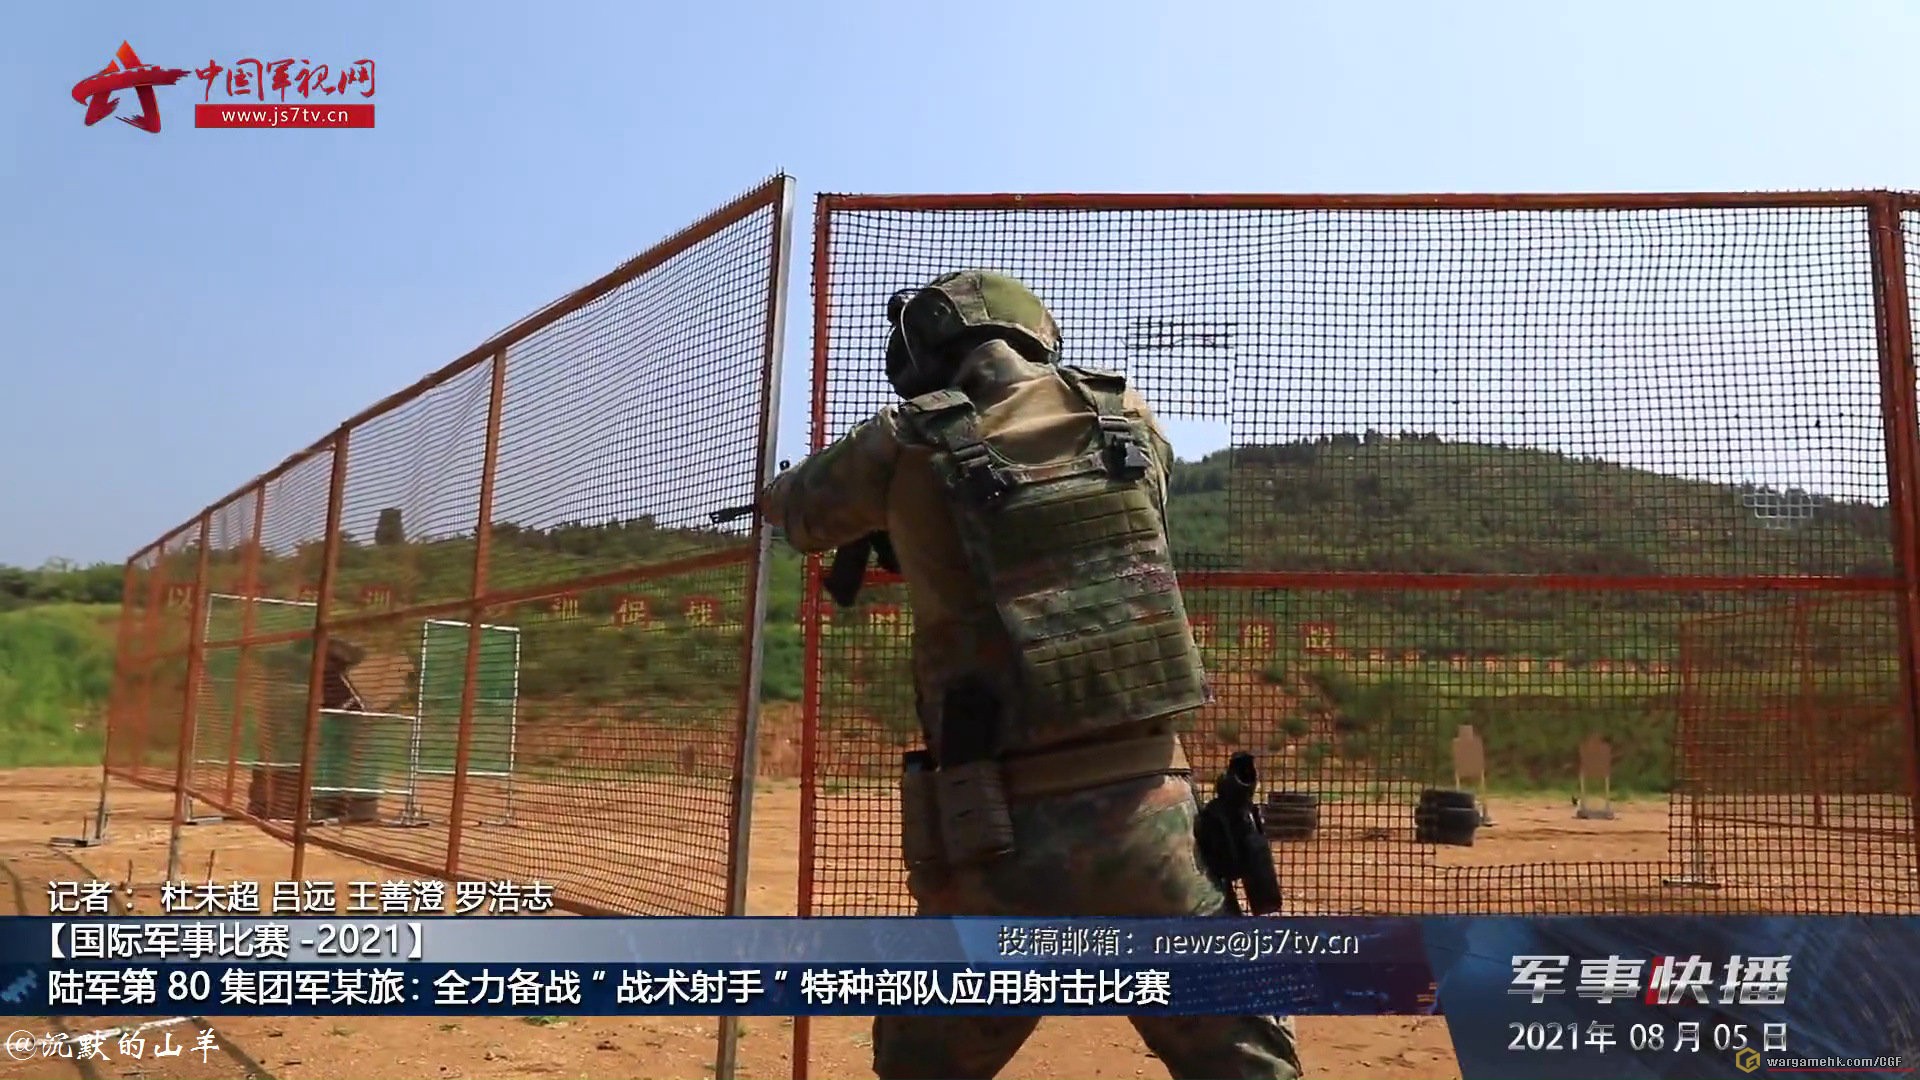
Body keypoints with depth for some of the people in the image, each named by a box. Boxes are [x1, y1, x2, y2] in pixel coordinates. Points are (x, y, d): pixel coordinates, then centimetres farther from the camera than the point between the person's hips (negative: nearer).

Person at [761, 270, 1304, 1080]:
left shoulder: (908, 443, -1)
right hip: (1148, 816, 2)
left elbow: (797, 513, 17)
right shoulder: (1129, 417, 6)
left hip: (1001, 839, -1)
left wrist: (779, 494, 42)